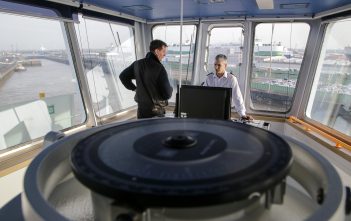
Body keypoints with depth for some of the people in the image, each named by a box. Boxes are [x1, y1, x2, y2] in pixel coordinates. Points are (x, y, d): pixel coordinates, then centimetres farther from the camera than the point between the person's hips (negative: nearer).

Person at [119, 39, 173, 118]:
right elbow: (167, 94, -19)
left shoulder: (137, 64, 0)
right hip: (155, 112, -6)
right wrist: (170, 89, 4)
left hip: (141, 109, 6)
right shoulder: (159, 68, -20)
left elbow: (123, 76, 15)